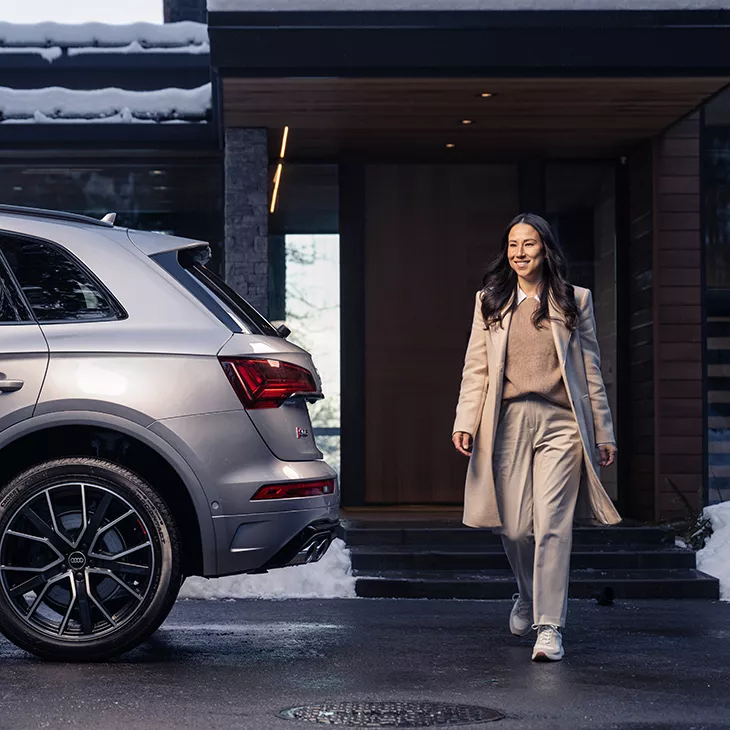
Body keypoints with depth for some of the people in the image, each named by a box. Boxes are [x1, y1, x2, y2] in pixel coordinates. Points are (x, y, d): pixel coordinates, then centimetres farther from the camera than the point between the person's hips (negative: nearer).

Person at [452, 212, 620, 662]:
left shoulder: (575, 301, 9)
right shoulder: (490, 302, 12)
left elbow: (591, 369, 9)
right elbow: (476, 368, 7)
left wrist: (604, 433, 8)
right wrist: (465, 422, -5)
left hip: (560, 423, -2)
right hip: (508, 423, 2)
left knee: (552, 524, -10)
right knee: (514, 527, 4)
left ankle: (550, 626, -6)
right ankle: (529, 595, 34)